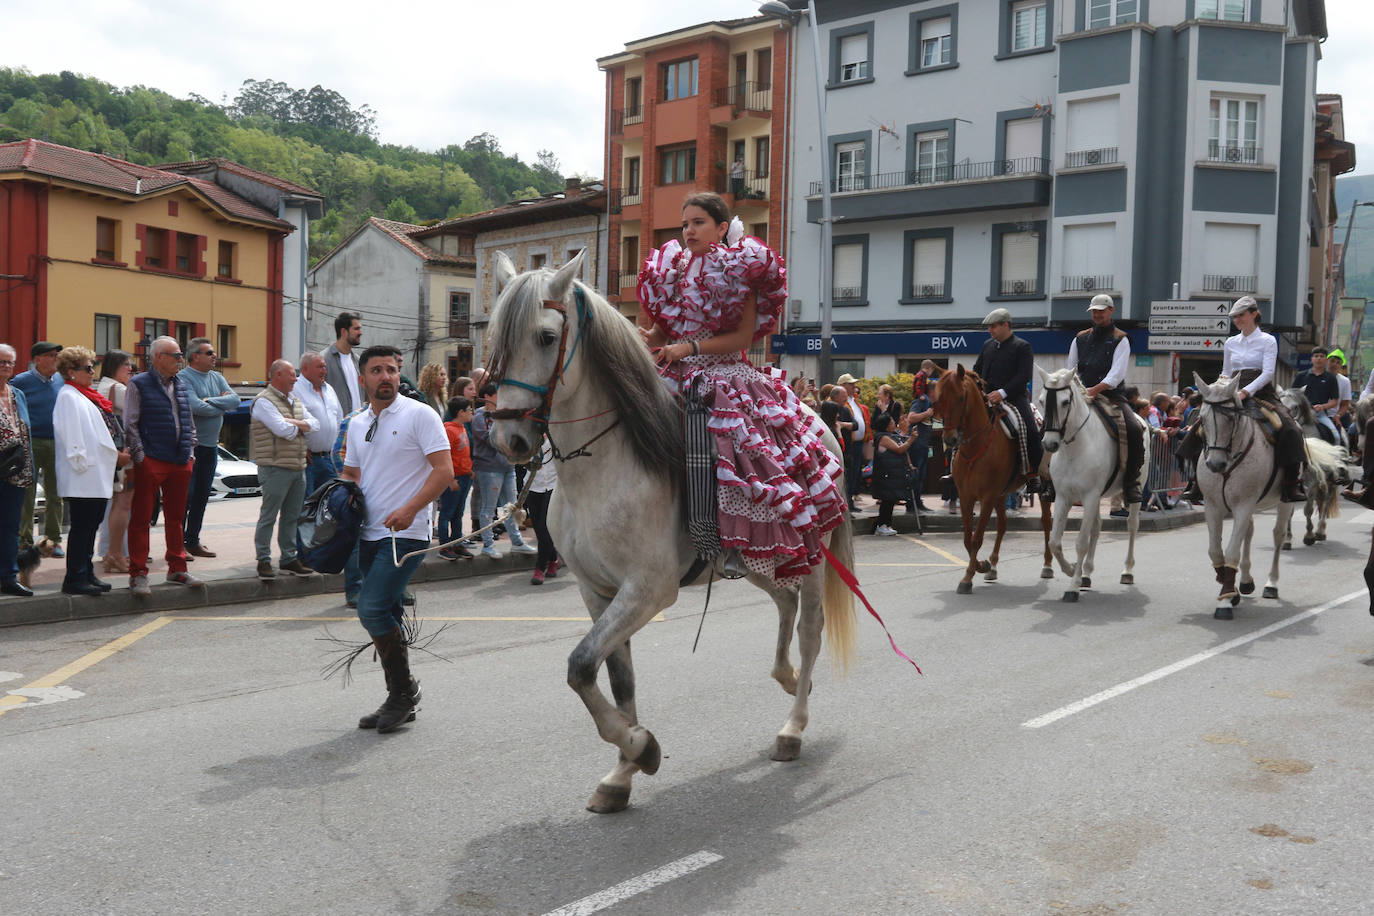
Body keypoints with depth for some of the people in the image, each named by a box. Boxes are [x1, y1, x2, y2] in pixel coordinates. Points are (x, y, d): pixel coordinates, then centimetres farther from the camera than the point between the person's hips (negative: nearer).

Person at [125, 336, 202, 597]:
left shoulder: (181, 386, 16)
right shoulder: (139, 384, -2)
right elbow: (130, 425, -5)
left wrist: (190, 452, 14)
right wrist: (140, 456, -10)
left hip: (180, 463, 6)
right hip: (151, 463, -6)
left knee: (176, 517, 12)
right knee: (141, 519, -2)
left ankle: (177, 569, 21)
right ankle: (138, 574, 3)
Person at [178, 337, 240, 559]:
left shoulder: (217, 378, 14)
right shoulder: (183, 378, -9)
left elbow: (235, 400, 1)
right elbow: (195, 407, -22)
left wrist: (210, 401, -11)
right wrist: (222, 405, -6)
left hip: (210, 446, 7)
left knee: (202, 495, 12)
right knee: (185, 495, -5)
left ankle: (193, 541, 20)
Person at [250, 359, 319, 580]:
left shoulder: (295, 401, 18)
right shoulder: (264, 401, -8)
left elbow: (315, 425, 8)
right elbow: (282, 430, -19)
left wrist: (293, 422, -8)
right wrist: (302, 427, 0)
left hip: (298, 467, 8)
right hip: (276, 468, -8)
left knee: (292, 516, 12)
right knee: (268, 516, -2)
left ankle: (289, 558, 20)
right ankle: (263, 561, 5)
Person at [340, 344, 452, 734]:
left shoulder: (419, 415, -6)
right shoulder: (357, 425, 15)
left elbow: (444, 471, -12)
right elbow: (350, 474, 24)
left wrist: (411, 508, -23)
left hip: (406, 534, -7)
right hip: (370, 533, 7)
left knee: (372, 608, -16)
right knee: (386, 615, 10)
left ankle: (404, 689, 0)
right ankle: (400, 701, 20)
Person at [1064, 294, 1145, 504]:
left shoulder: (1120, 340, 3)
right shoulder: (1080, 339, 15)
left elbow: (1117, 373, -10)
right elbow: (1070, 370, 14)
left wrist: (1096, 389, -25)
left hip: (1112, 395, -4)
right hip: (1082, 396, 4)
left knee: (1134, 429, -27)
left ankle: (1131, 483, -18)